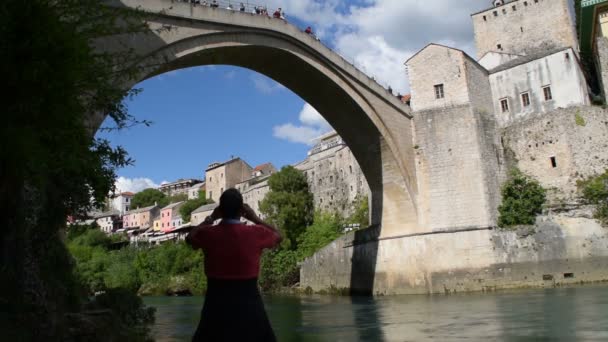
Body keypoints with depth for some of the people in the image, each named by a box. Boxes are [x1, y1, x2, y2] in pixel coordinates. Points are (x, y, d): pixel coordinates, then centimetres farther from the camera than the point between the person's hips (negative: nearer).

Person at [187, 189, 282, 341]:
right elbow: (278, 236, 12)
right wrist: (255, 218, 11)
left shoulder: (208, 234, -7)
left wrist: (210, 218, 17)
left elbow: (190, 238, 18)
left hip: (216, 303, 2)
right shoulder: (256, 233, -10)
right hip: (248, 302, -1)